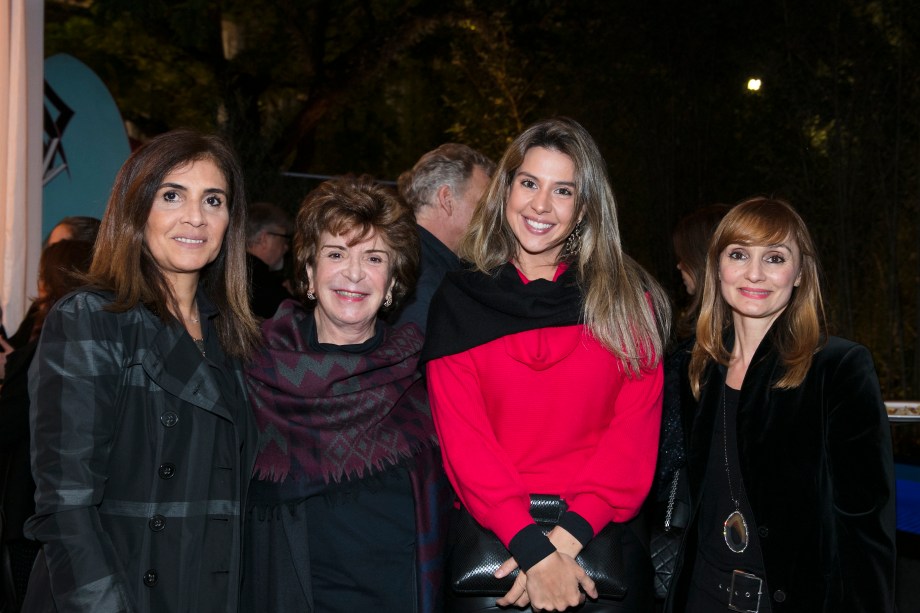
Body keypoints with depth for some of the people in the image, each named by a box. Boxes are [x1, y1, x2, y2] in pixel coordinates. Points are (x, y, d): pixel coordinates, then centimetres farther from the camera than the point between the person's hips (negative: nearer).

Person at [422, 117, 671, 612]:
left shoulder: (628, 300, 3)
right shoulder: (459, 300, 2)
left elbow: (636, 432, -3)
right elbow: (462, 438, -5)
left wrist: (568, 534, -16)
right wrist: (531, 545, -17)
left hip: (600, 537, 1)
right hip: (492, 543, 0)